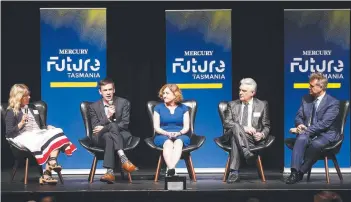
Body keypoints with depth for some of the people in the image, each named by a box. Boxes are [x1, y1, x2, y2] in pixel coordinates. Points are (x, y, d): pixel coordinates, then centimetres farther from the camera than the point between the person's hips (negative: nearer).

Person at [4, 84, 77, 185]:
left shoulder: (32, 108, 27)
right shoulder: (11, 112, 5)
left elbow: (41, 125, 30)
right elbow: (9, 133, -4)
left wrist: (49, 127, 7)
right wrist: (21, 123, -15)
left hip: (38, 134, 7)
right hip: (23, 136, -7)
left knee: (56, 133, -26)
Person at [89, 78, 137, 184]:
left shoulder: (124, 103, 7)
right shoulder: (93, 107, 10)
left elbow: (125, 124, -2)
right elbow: (95, 128, 0)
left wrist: (104, 128, -12)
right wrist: (108, 117, -18)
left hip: (121, 135, 0)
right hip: (101, 138, 0)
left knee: (109, 137, -37)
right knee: (113, 125, -36)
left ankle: (110, 172, -50)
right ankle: (123, 159, -51)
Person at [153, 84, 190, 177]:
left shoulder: (183, 108, 14)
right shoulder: (158, 108, 13)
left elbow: (186, 127, 7)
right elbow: (156, 127, 4)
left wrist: (179, 133, -15)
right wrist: (167, 133, -14)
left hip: (180, 135, 0)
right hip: (163, 136, 0)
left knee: (178, 142, -37)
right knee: (168, 143, -37)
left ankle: (170, 169, -58)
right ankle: (171, 169, -57)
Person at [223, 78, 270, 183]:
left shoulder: (262, 105, 16)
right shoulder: (232, 105, 17)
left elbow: (266, 126, 14)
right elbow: (226, 123, 2)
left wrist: (262, 134, -11)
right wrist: (243, 128, -15)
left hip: (252, 138, 0)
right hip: (233, 135, 1)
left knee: (235, 138, -36)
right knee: (235, 126, -36)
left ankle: (234, 172, -46)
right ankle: (247, 154, -54)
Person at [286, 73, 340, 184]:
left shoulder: (333, 103, -8)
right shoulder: (306, 99, 11)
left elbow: (324, 124, -17)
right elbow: (299, 116, 14)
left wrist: (305, 130, -21)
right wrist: (300, 125, -11)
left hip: (325, 134, -4)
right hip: (308, 132, 4)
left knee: (316, 144, -38)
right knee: (301, 139, -33)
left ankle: (301, 172, -24)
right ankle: (294, 172, -42)